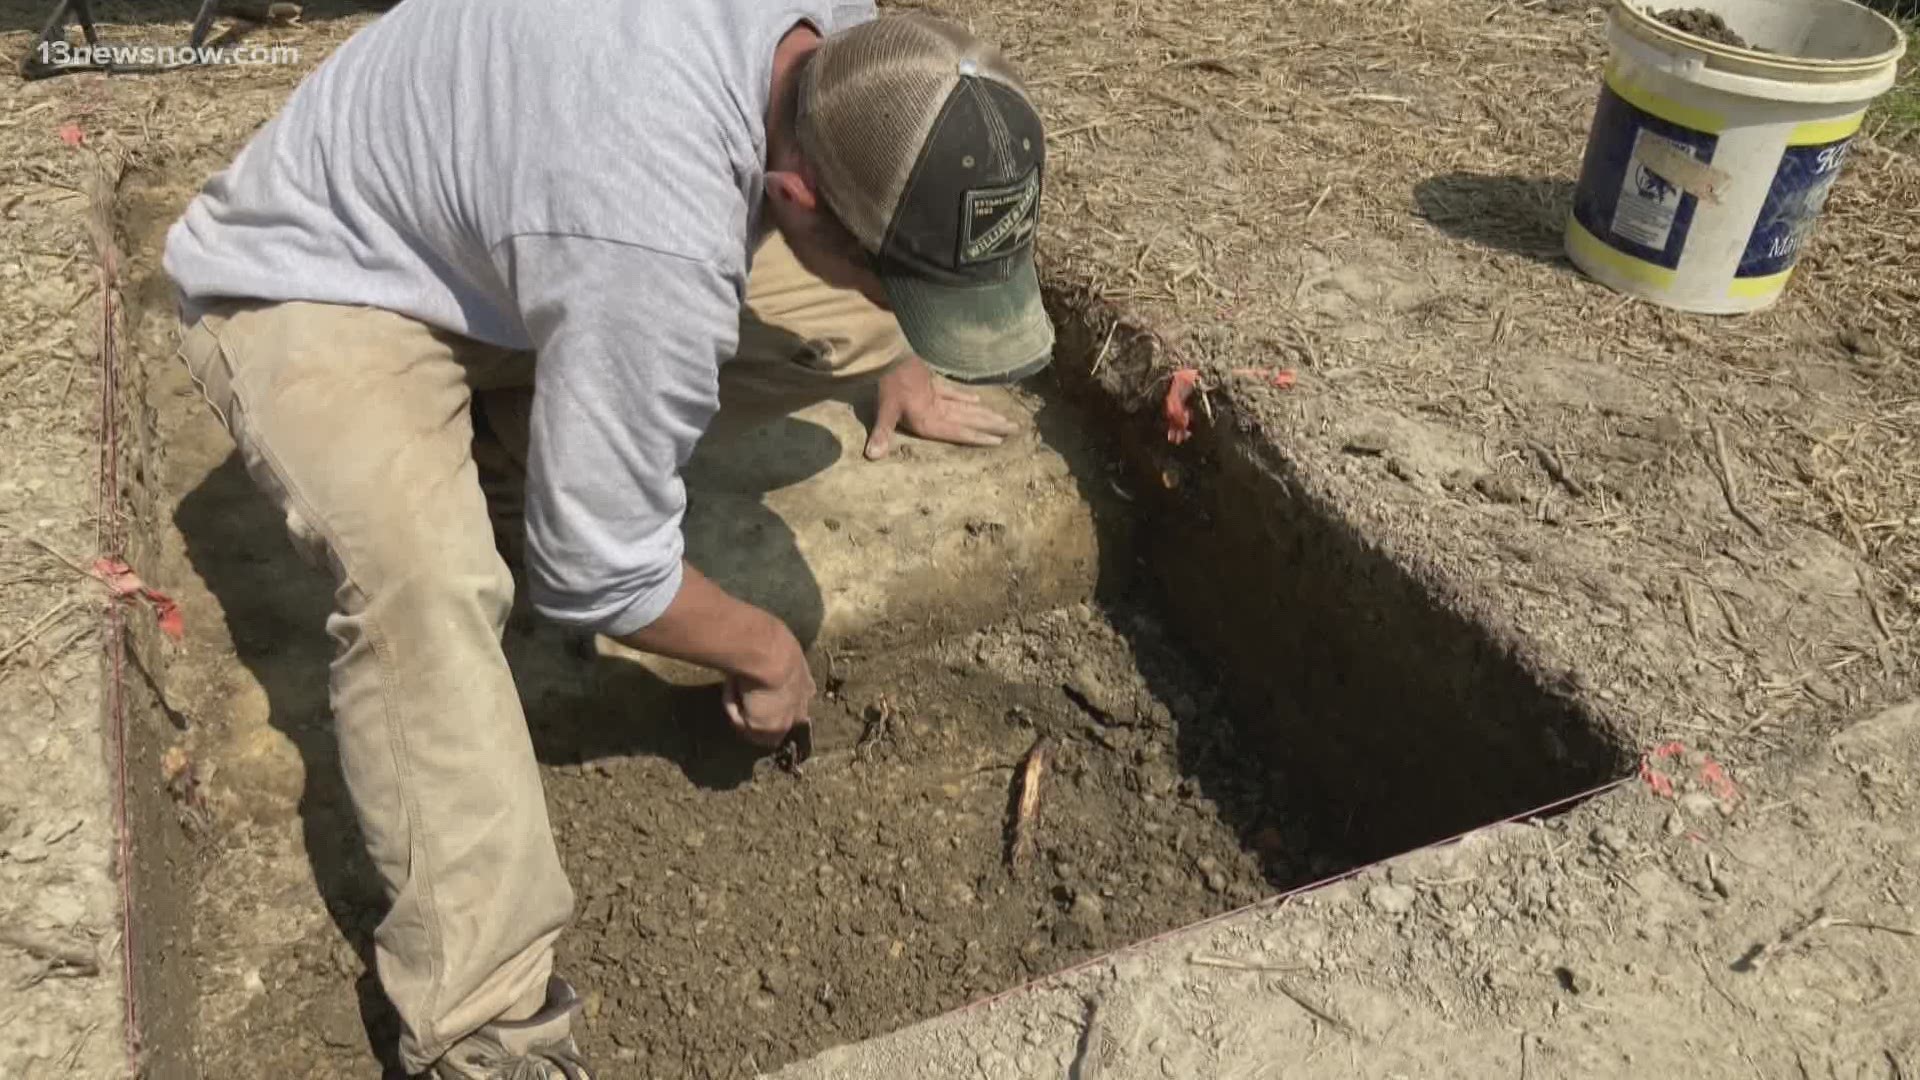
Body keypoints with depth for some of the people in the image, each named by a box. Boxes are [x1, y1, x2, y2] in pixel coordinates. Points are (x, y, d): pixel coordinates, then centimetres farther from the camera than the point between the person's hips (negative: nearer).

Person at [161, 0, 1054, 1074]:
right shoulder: (657, 245, -43)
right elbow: (599, 572, -30)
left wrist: (893, 356, 16)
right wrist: (765, 649, -12)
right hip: (313, 282, -7)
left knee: (857, 323, -3)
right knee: (430, 589, -37)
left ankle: (505, 434, 7)